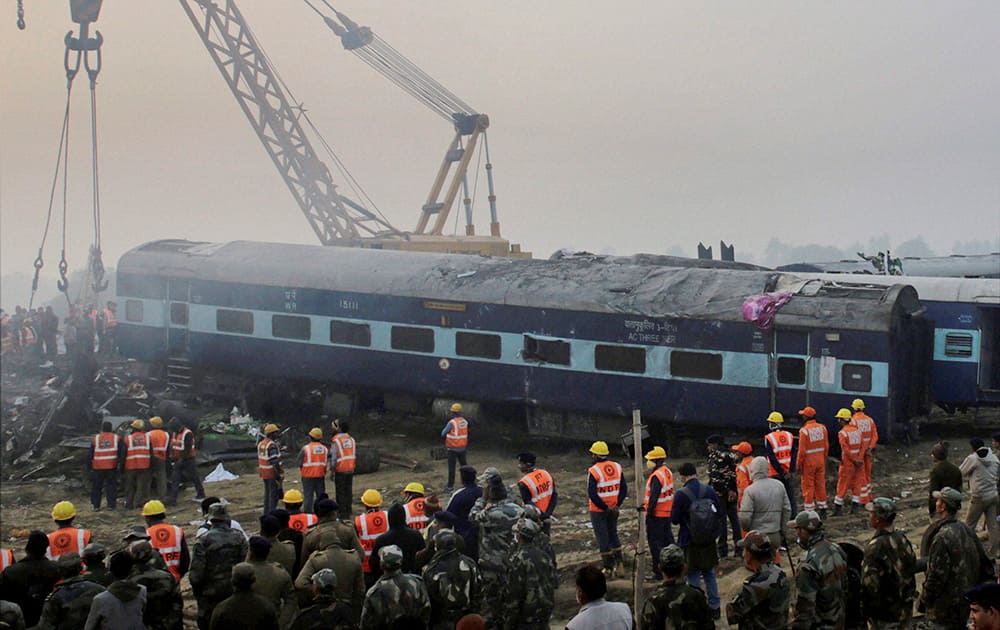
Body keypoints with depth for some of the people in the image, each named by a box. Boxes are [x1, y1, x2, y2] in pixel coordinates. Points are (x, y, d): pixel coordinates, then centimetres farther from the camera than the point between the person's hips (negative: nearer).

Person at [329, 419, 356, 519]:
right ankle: (348, 513, 18)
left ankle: (342, 514, 1)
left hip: (340, 470, -6)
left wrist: (332, 471, -10)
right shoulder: (351, 439, 7)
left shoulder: (336, 440, -13)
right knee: (348, 492, 13)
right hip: (350, 470, 6)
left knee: (340, 493, 1)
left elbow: (334, 457, -15)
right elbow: (355, 456, 11)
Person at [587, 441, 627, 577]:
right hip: (613, 510, 5)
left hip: (598, 511, -5)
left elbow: (592, 494, -21)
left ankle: (609, 568, 11)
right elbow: (624, 488, 0)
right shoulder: (617, 467, 0)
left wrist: (605, 508, -14)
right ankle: (620, 563, 9)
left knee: (603, 539, 6)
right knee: (613, 535, 20)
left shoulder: (593, 471, -18)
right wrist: (617, 504, -1)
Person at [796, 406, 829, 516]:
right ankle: (823, 510, 19)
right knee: (820, 485, 13)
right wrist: (824, 459, 18)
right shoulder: (822, 428, 1)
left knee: (808, 486, 3)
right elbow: (826, 446, 7)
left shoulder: (804, 430, -17)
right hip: (820, 461, 6)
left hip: (808, 462, -5)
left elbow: (802, 450, -15)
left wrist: (798, 464, -6)